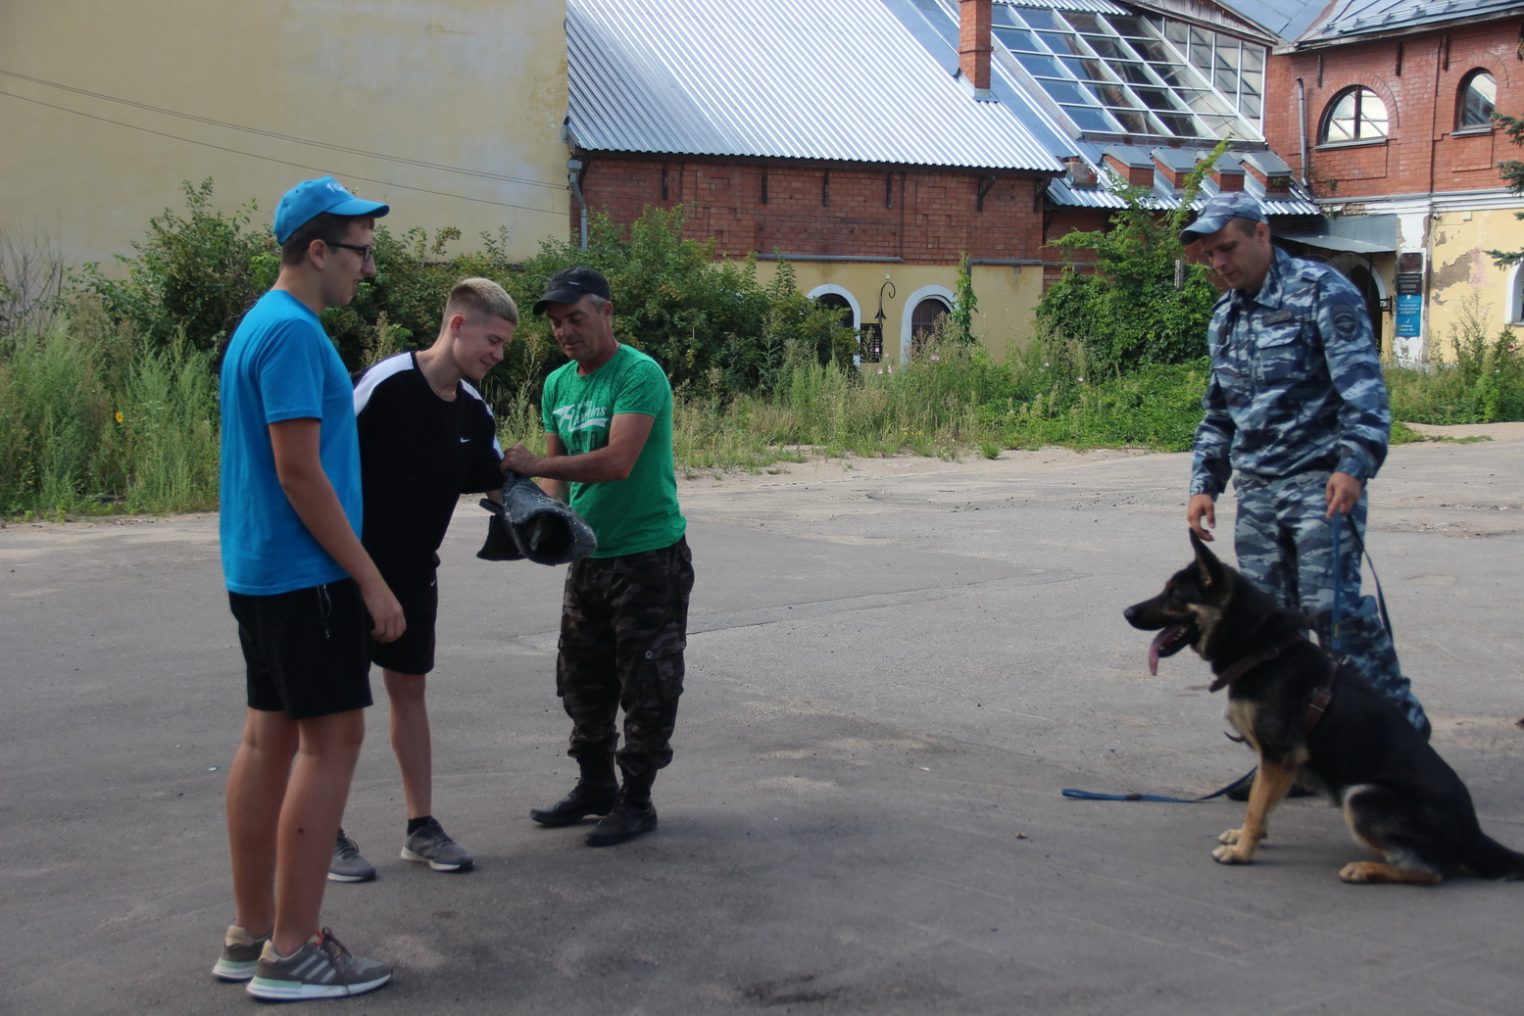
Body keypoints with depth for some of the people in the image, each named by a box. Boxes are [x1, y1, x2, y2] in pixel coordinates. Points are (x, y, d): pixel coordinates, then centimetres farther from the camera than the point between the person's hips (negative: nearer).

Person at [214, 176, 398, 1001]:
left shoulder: (258, 326, 16)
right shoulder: (294, 332, -16)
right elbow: (300, 473, -21)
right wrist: (371, 581, -17)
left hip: (258, 570, 10)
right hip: (306, 574, -10)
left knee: (269, 737, 12)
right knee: (332, 740, -6)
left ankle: (250, 934, 18)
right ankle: (291, 954, -2)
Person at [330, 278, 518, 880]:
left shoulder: (473, 412, 4)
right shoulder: (387, 383, -18)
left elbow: (500, 485, 11)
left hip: (414, 572, 7)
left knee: (409, 689, 12)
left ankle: (421, 827, 19)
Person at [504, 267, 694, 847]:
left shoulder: (639, 375, -16)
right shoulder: (558, 385, 9)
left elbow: (618, 462, -27)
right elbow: (557, 466, 11)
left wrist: (534, 467, -26)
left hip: (648, 555, -8)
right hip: (589, 554, 8)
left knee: (646, 686, 1)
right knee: (582, 680, 17)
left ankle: (636, 800, 12)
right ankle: (595, 785, 32)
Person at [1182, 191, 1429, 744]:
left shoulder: (1321, 292, -6)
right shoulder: (1225, 314, 17)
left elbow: (1363, 387, -14)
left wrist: (1354, 465, -25)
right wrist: (1205, 483, 15)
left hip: (1320, 480, -7)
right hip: (1256, 489, 7)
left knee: (1331, 603, -13)